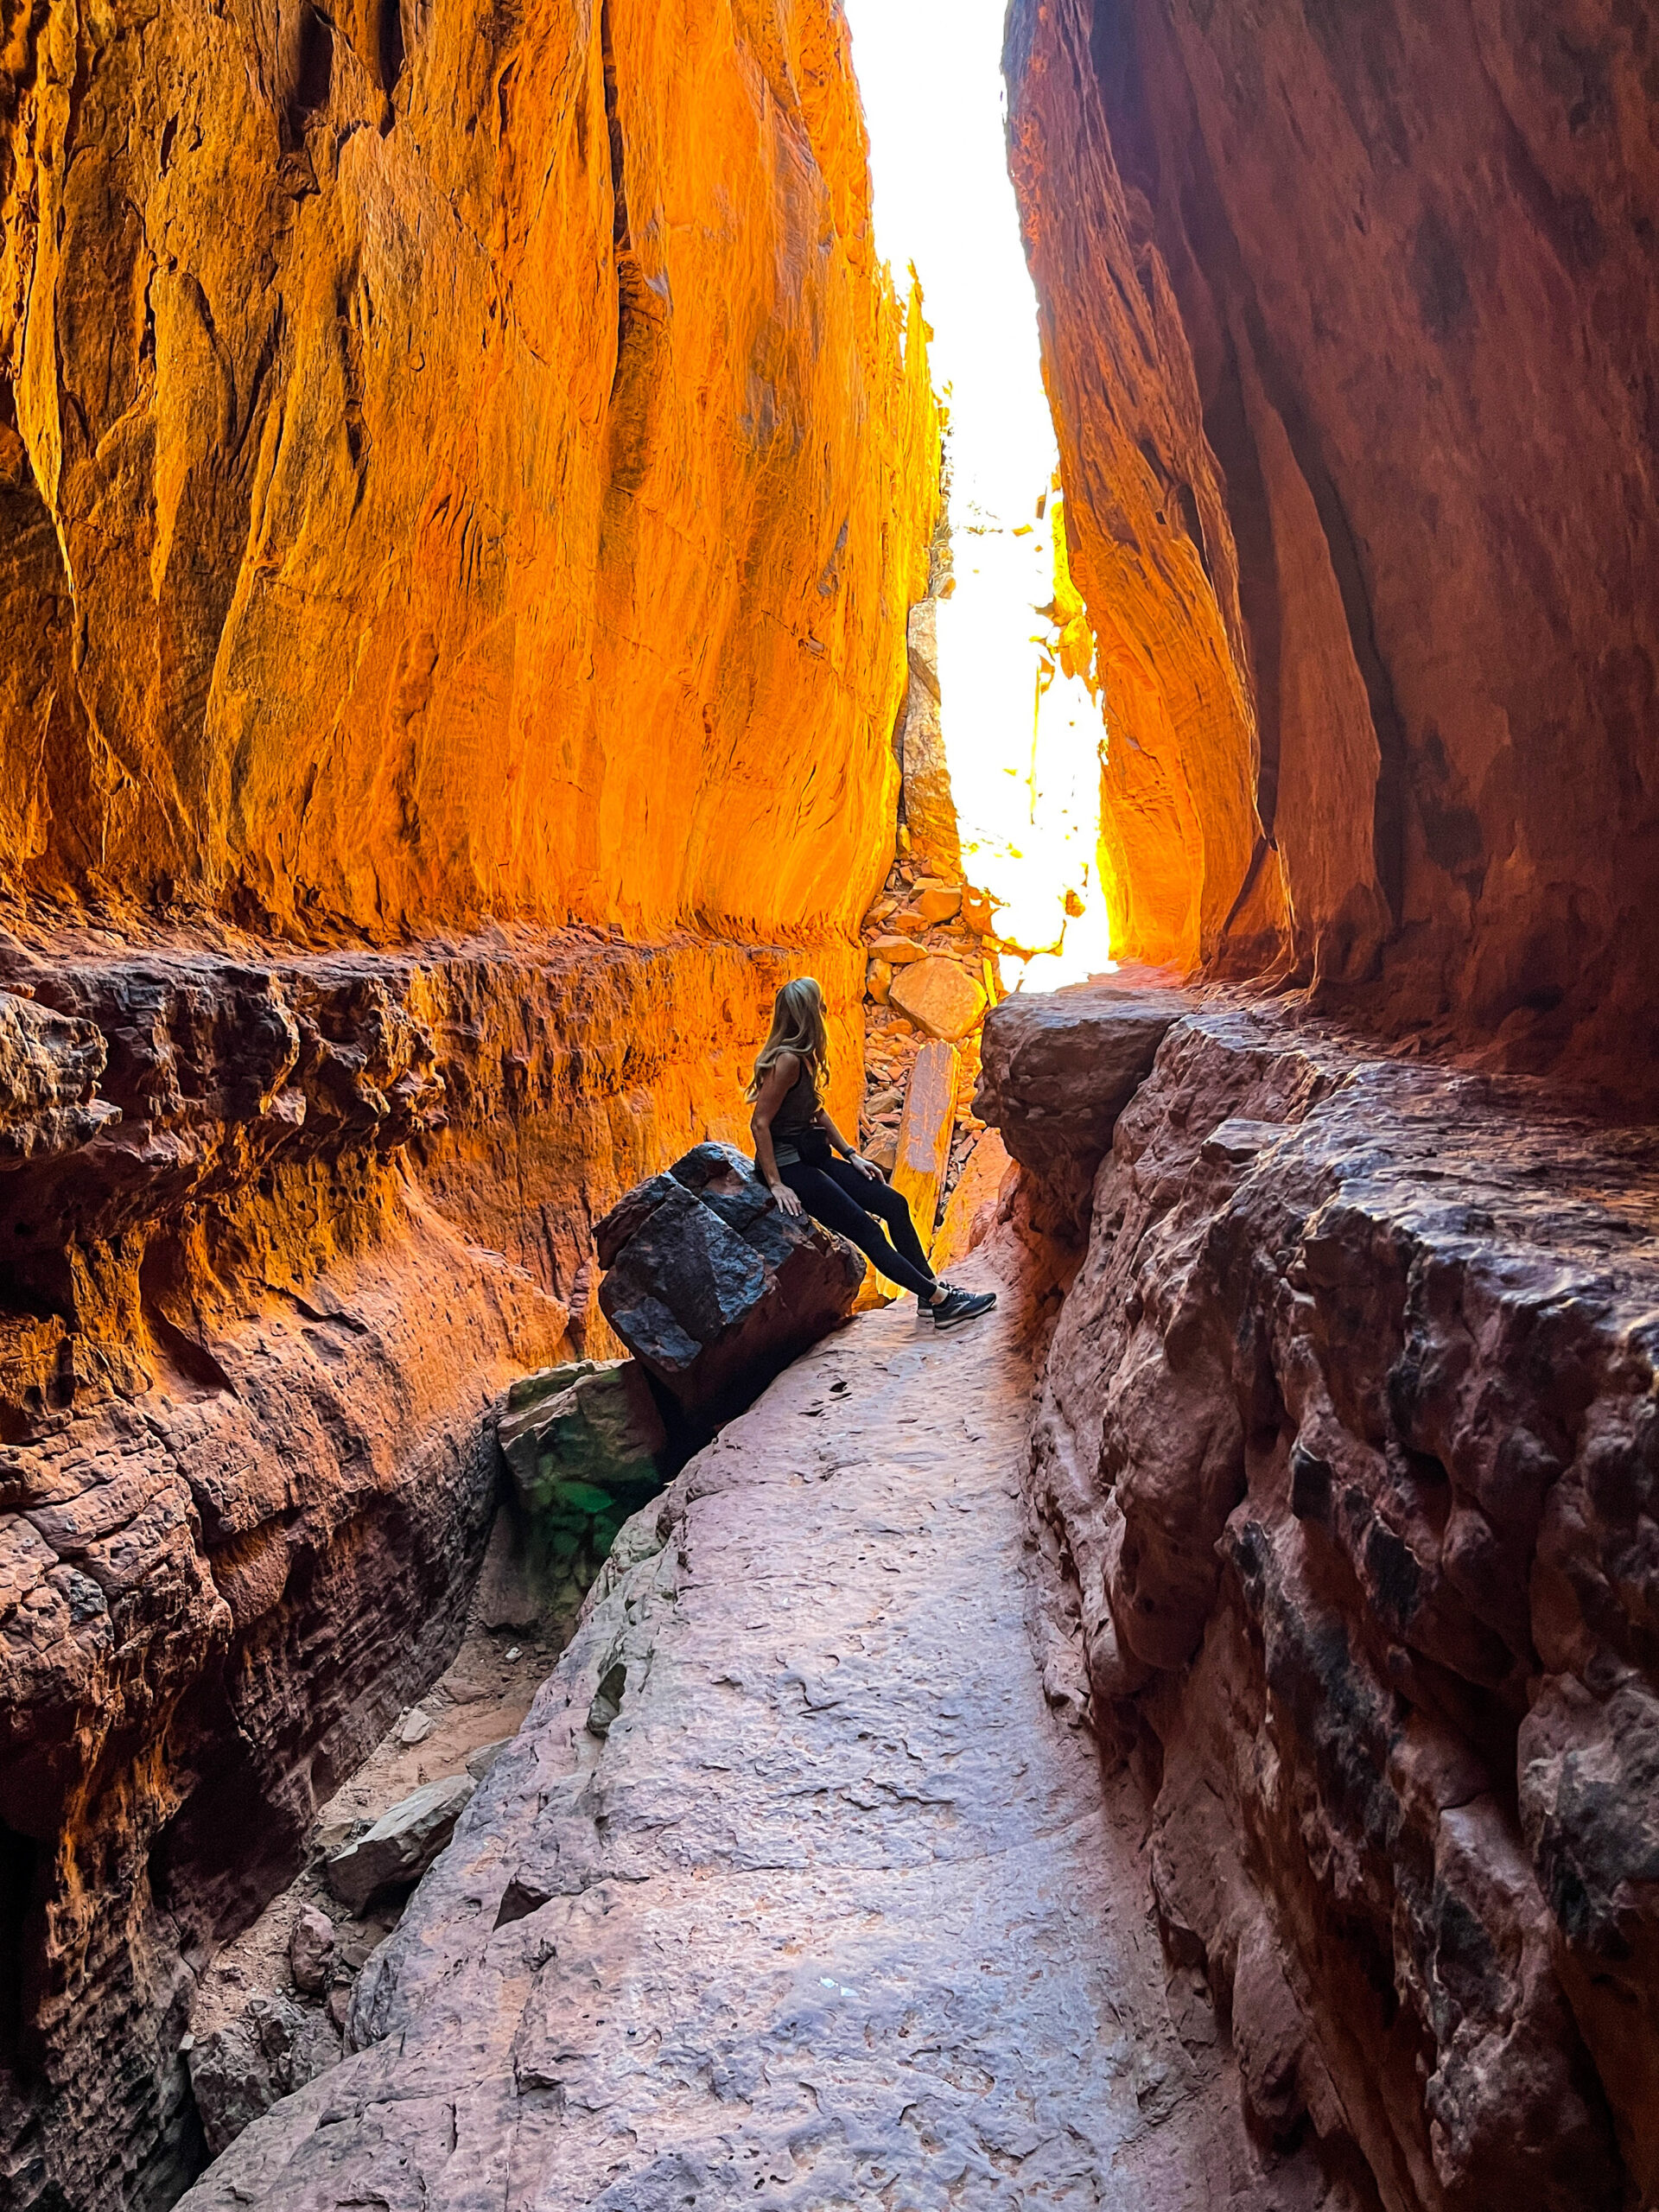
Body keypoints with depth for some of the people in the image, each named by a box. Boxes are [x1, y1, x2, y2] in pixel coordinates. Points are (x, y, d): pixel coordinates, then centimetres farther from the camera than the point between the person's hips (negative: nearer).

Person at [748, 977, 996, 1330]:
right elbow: (760, 1123, -21)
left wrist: (852, 1155, 14)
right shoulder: (786, 1060, -20)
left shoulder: (803, 1056, 9)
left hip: (810, 1156, 10)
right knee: (866, 1231, -12)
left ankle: (930, 1291, 12)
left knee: (893, 1203, 5)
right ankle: (942, 1301, -8)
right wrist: (775, 1184, -22)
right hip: (787, 1165, -10)